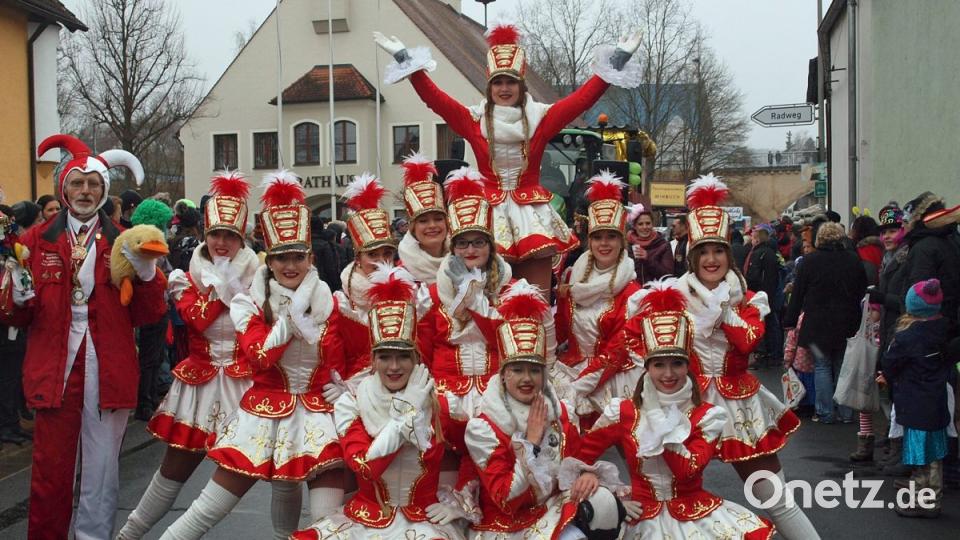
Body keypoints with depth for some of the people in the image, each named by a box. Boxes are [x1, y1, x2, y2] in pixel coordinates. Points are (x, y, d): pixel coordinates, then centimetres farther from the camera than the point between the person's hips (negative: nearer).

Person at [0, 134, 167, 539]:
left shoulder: (123, 245, 6)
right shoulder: (37, 241, 7)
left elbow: (146, 316, 4)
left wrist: (147, 275, -12)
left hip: (107, 368, 0)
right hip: (54, 367, 0)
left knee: (102, 467, 6)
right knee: (52, 468, 3)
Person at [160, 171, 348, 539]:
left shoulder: (327, 302, 3)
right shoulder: (249, 303, -2)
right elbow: (259, 357, -16)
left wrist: (339, 398, 1)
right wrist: (293, 315, -19)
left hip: (317, 413, 1)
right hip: (266, 410, -1)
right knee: (211, 509, 2)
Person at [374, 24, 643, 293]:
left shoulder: (539, 118, 5)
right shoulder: (475, 119, 5)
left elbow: (582, 98, 0)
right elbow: (435, 98, 1)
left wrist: (616, 61, -5)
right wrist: (406, 60, -5)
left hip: (531, 212, 1)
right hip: (490, 212, 0)